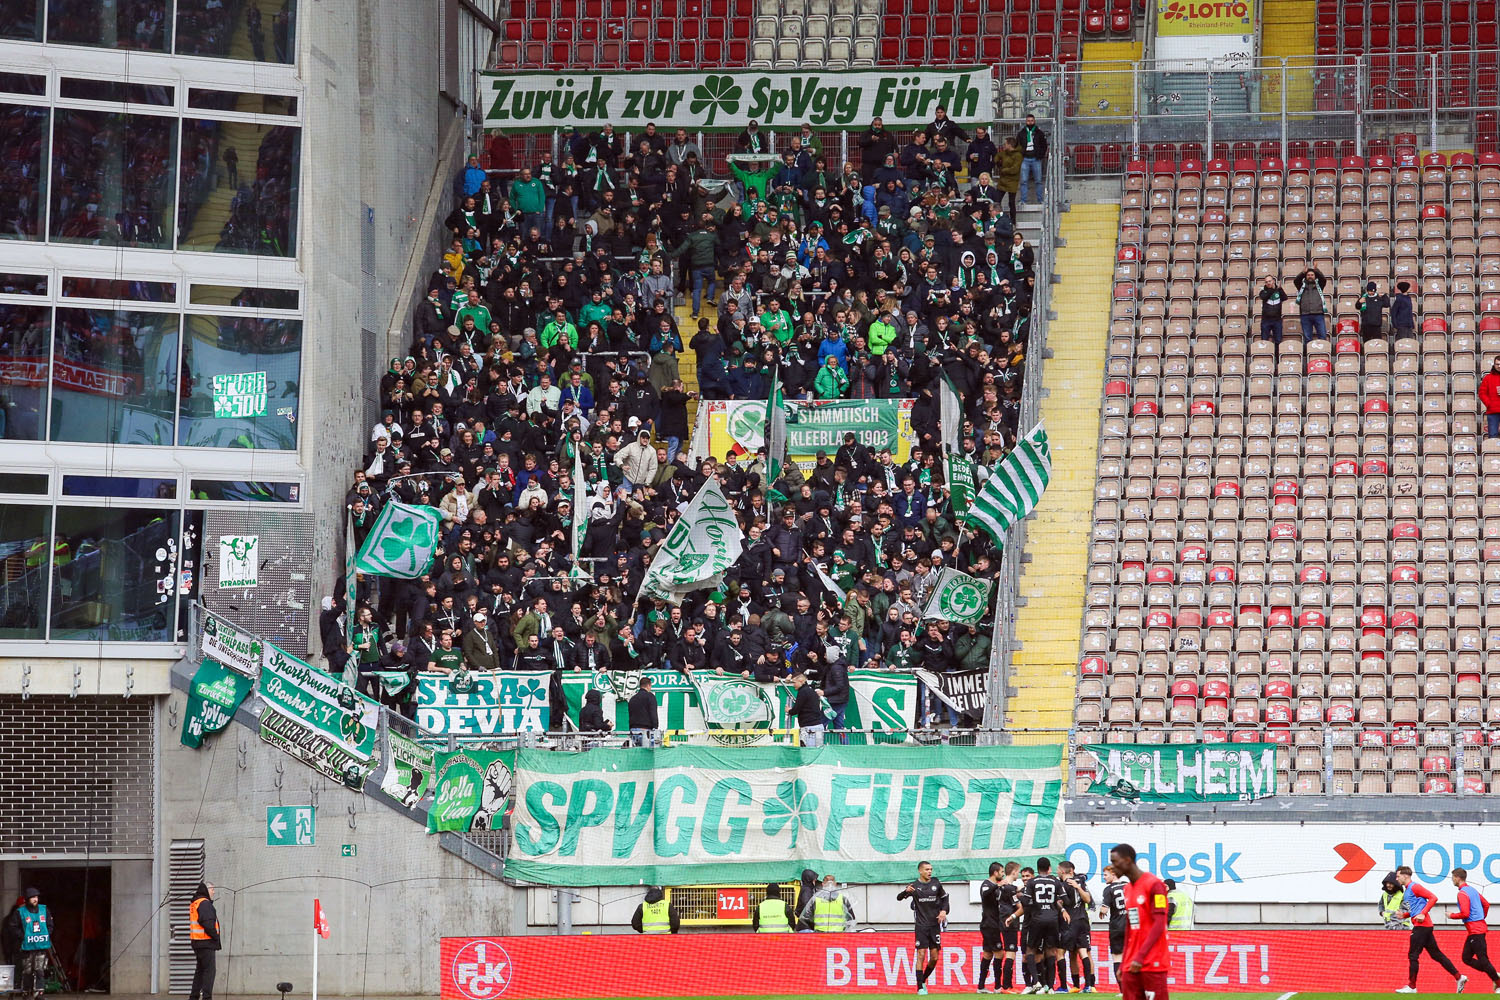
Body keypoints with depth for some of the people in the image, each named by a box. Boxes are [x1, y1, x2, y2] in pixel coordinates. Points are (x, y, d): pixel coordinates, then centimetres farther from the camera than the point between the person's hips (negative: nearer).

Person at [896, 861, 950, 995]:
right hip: (921, 926, -3)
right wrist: (906, 891, -29)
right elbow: (899, 898, -8)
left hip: (935, 925, 3)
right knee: (921, 955, -9)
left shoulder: (936, 884, 5)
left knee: (934, 957, 2)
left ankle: (923, 980, 25)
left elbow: (944, 897, 20)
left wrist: (944, 910, 3)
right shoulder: (914, 886, -3)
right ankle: (920, 988, -6)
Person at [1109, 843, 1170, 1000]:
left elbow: (1159, 925, -16)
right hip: (1131, 965, 8)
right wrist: (1123, 963, 18)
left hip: (1153, 964, -8)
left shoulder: (1154, 884, -9)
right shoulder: (1128, 890, 16)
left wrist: (1140, 957, -22)